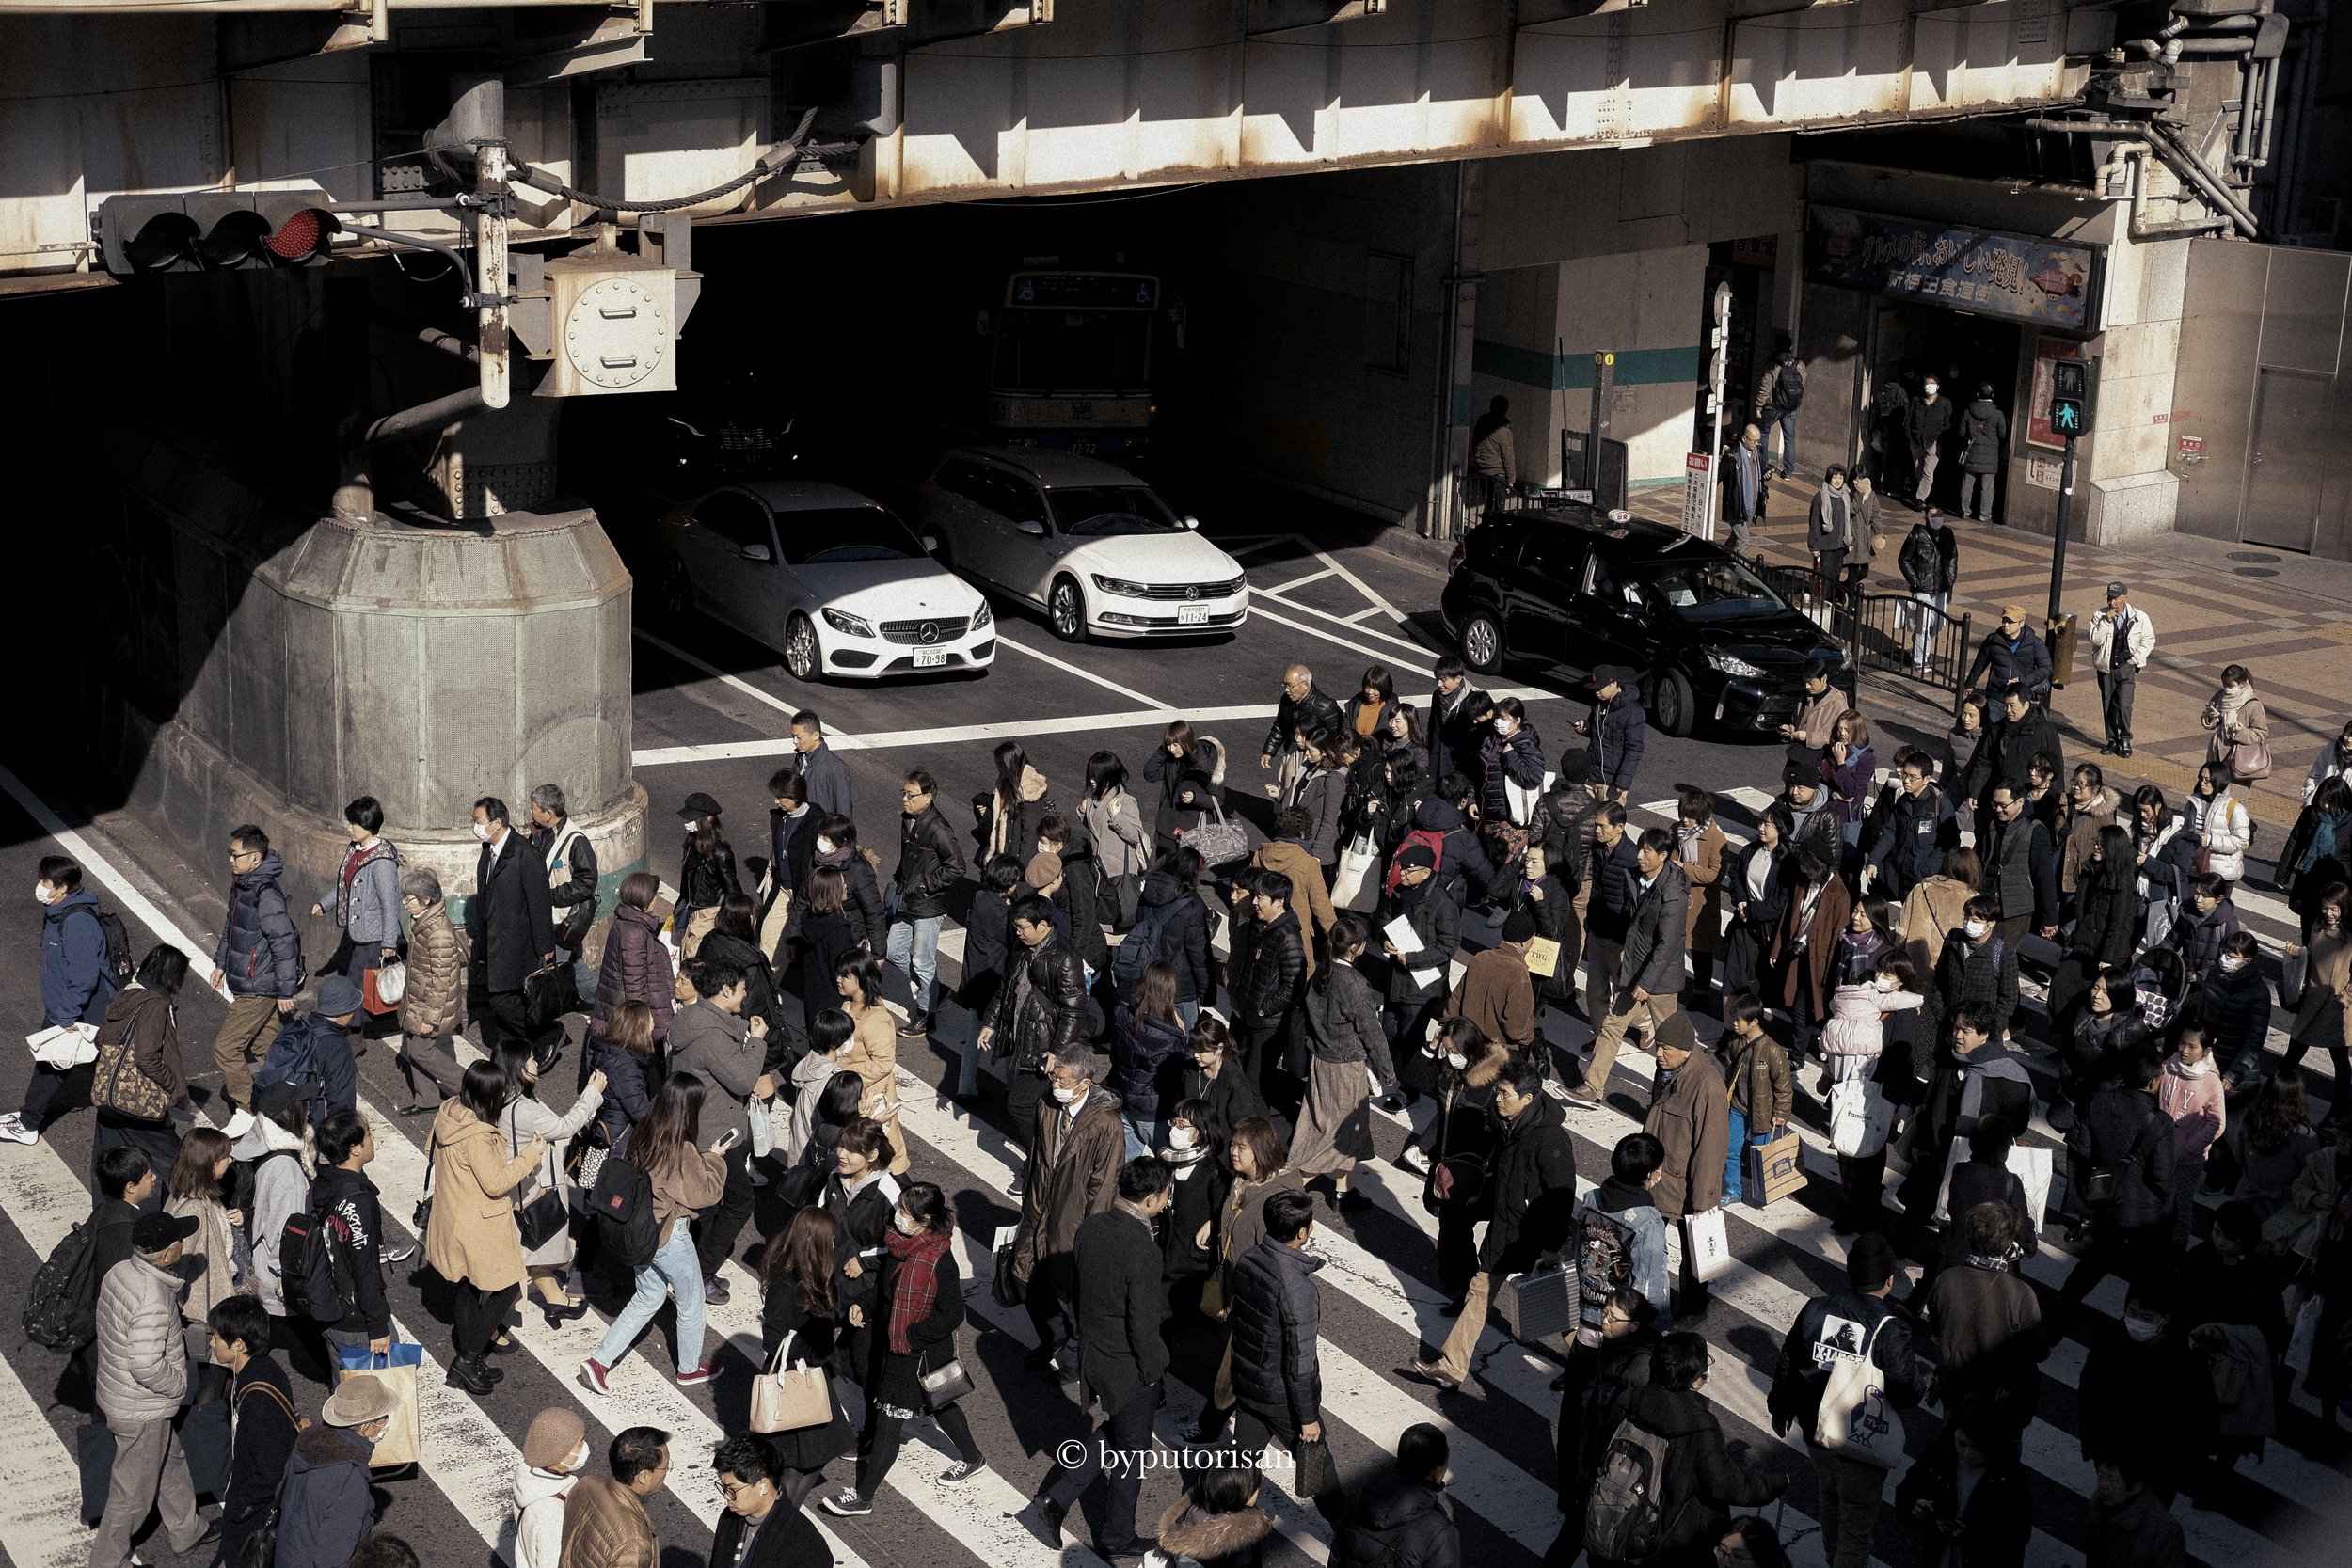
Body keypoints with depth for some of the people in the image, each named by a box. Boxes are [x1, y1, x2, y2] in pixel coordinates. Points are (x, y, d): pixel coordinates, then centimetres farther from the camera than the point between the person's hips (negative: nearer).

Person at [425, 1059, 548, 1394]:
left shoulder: (450, 1114, -2)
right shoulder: (476, 1137, -30)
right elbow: (495, 1183, -25)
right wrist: (529, 1156, -15)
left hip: (454, 1220, 10)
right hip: (478, 1225, -10)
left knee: (469, 1287, 21)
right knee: (506, 1287, 5)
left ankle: (468, 1364, 33)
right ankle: (468, 1360, 8)